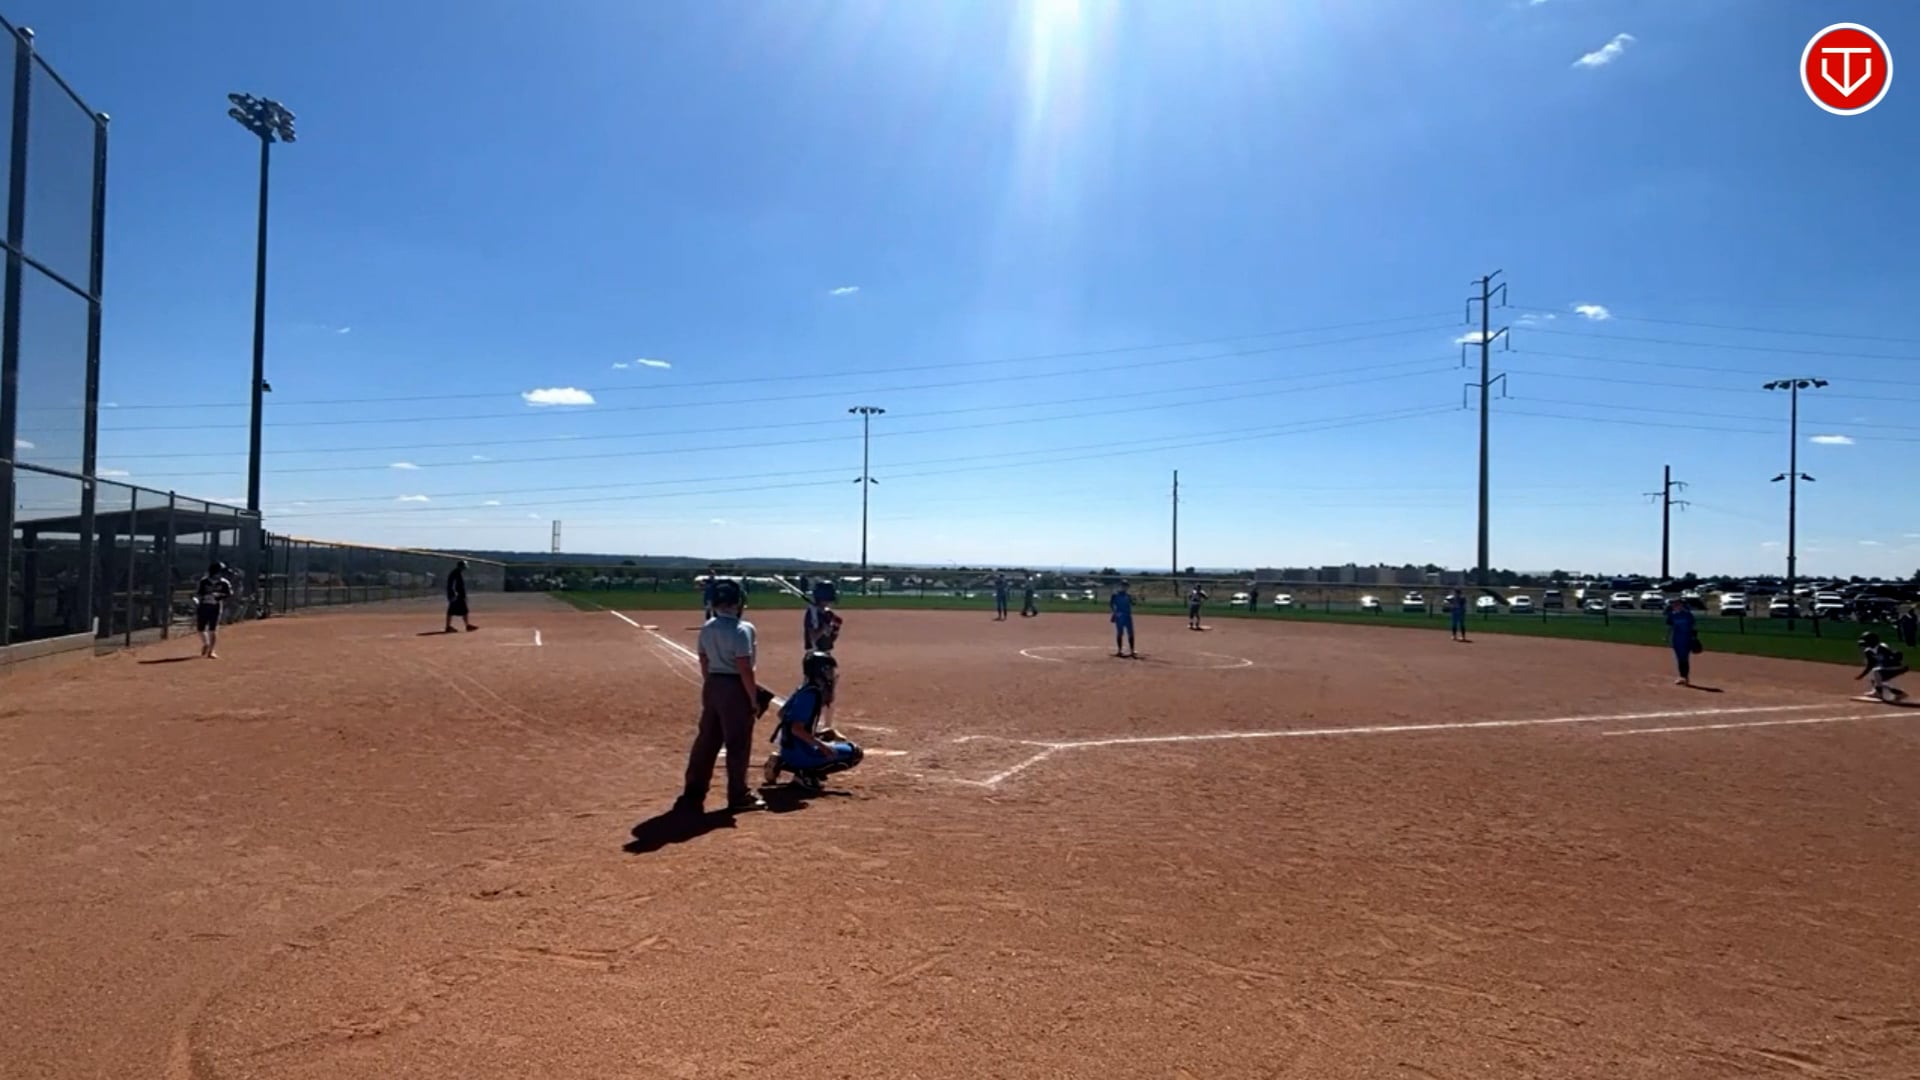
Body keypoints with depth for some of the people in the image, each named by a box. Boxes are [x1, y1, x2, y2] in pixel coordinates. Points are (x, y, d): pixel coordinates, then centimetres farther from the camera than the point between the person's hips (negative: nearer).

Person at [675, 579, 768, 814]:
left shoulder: (707, 628, 7)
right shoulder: (741, 629, -17)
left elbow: (704, 663, 13)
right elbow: (744, 669, -19)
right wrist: (754, 699, -13)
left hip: (711, 685, 8)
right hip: (734, 687, -8)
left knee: (706, 740, 14)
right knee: (738, 743, 3)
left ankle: (693, 792, 18)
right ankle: (738, 795, 12)